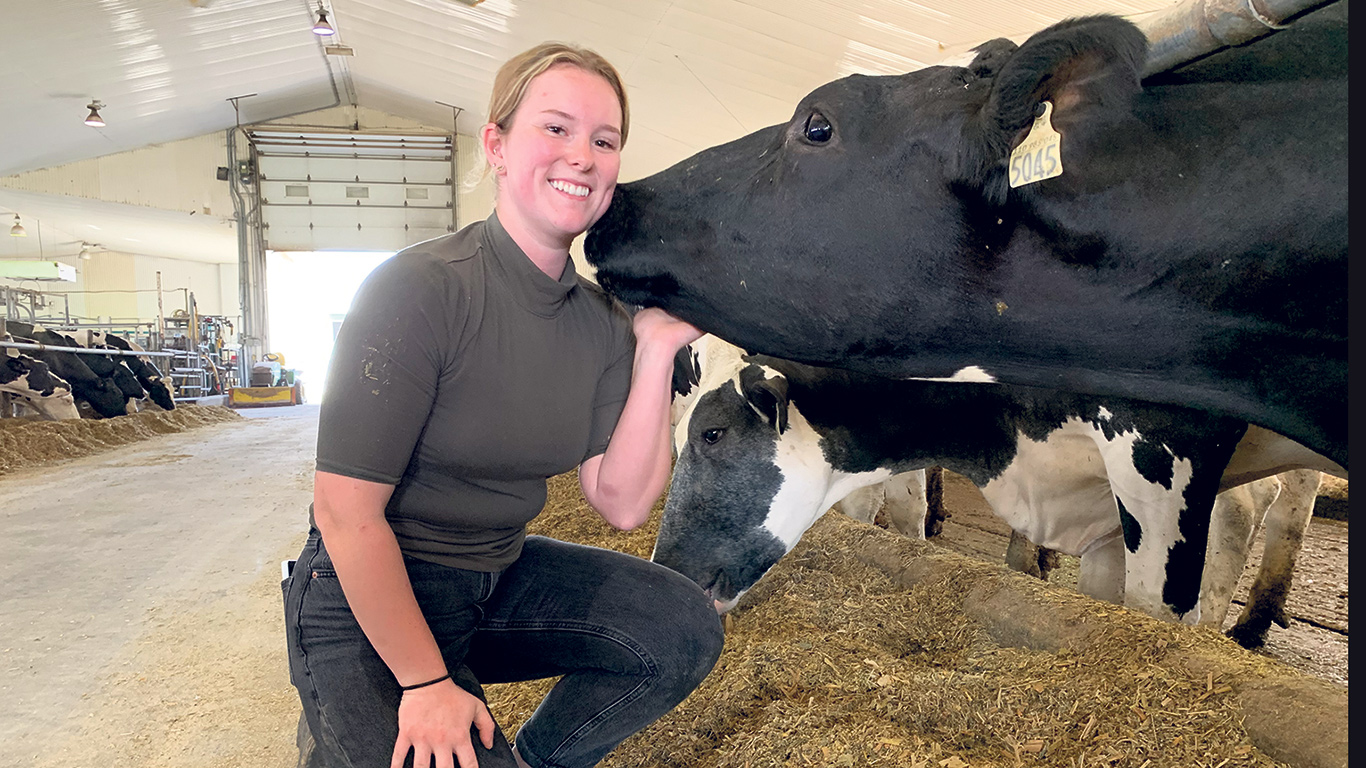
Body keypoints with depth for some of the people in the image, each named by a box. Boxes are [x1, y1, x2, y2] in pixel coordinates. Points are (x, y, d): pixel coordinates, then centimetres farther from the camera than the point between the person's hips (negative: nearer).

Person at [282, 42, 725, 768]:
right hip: (369, 598, -6)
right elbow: (345, 510, -20)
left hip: (500, 574, 6)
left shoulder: (602, 321, -1)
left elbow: (621, 504, -5)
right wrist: (426, 682, -17)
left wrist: (654, 352, -12)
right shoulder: (419, 290, -20)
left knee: (684, 628, -6)